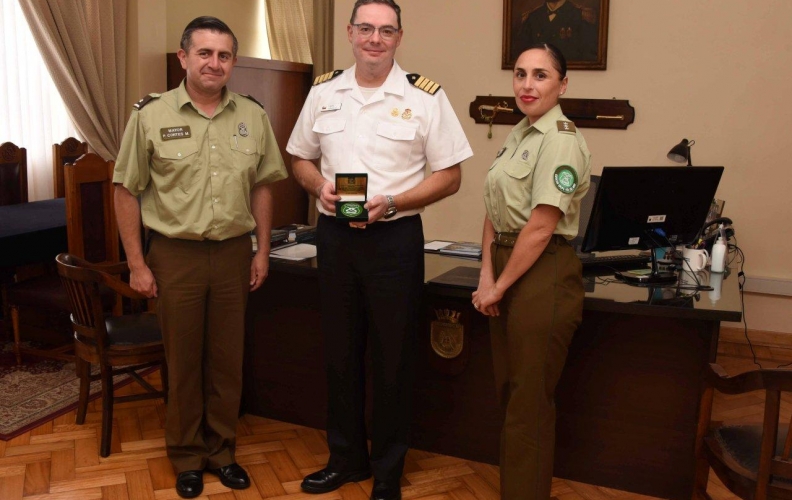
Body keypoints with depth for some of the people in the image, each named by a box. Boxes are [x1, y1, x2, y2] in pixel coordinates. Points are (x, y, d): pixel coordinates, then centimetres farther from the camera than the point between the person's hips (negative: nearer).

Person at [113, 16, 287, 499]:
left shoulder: (253, 116, 3)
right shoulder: (151, 115, -5)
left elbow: (262, 187, 10)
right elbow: (127, 192, -3)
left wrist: (263, 251, 7)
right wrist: (137, 264, -4)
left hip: (234, 252, 3)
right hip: (175, 255, -2)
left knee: (227, 358, 12)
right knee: (184, 360, 9)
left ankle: (221, 450, 30)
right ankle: (187, 457, 27)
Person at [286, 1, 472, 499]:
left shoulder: (424, 96, -5)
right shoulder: (323, 91, 6)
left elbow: (449, 176, -5)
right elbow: (301, 158, 15)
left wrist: (390, 204, -17)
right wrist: (320, 186, -7)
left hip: (394, 236, -3)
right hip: (334, 234, 4)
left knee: (392, 359, 6)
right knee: (340, 352, 14)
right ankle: (346, 458, 33)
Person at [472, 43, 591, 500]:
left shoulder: (560, 139, -14)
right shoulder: (518, 136, 13)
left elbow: (540, 226, -19)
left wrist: (499, 287, -12)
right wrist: (487, 274, 0)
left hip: (543, 274, -9)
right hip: (508, 267, 9)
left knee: (529, 402, 3)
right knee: (509, 392, 17)